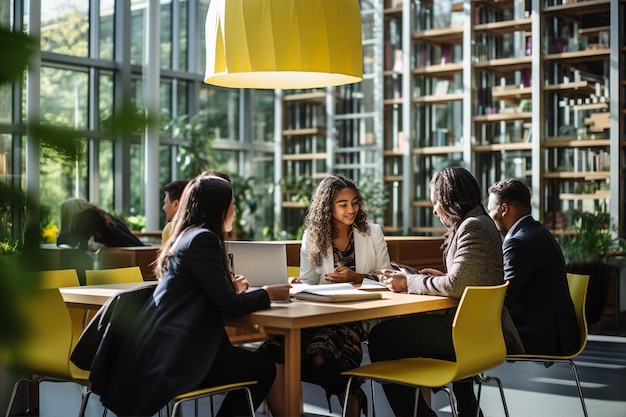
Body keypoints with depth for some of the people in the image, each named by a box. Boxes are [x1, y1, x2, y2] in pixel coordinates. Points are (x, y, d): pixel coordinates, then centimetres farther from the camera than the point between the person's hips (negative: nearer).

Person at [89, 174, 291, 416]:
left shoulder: (186, 236, 16)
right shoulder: (202, 238, -12)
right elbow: (230, 305, -13)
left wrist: (231, 287, 28)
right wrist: (268, 294, 1)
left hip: (166, 347, 9)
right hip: (173, 355, -9)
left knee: (254, 363, 11)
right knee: (263, 369, -4)